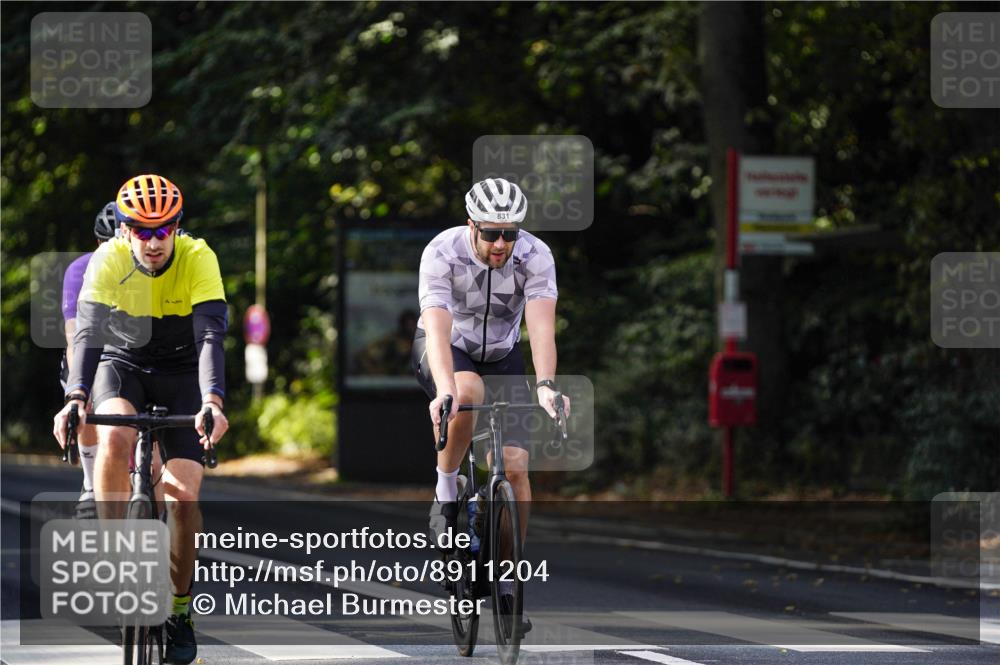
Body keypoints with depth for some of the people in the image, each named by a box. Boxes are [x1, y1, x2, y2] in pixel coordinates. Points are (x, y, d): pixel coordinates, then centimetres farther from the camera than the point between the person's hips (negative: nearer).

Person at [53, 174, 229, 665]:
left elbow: (211, 335, -34)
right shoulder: (108, 261, -23)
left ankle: (179, 610, 6)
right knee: (114, 441, -34)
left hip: (181, 371, 0)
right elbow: (87, 333, -32)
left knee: (183, 497, -13)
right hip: (122, 363, 0)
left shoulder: (198, 258, -24)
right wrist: (75, 398, -49)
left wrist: (212, 402, -50)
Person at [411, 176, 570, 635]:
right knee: (468, 393, -39)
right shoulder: (443, 252, -29)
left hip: (502, 357, 2)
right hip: (447, 352, -2)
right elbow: (437, 327, -39)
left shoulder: (536, 256, -24)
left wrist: (545, 385, -53)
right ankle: (446, 491, -15)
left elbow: (541, 325, -36)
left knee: (515, 467, -12)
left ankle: (506, 584, 2)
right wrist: (445, 390, -55)